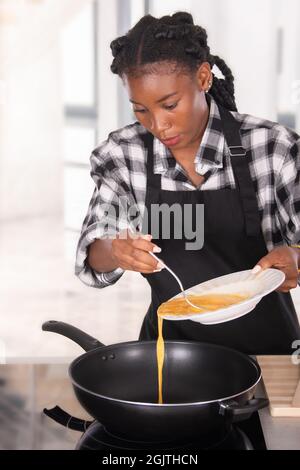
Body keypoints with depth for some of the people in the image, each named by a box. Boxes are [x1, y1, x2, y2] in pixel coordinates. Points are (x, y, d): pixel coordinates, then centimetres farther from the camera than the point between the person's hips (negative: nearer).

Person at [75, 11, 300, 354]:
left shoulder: (271, 146, -12)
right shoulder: (123, 154, -6)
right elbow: (92, 258, -5)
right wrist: (115, 252, -26)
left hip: (263, 344, -1)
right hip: (170, 341, 1)